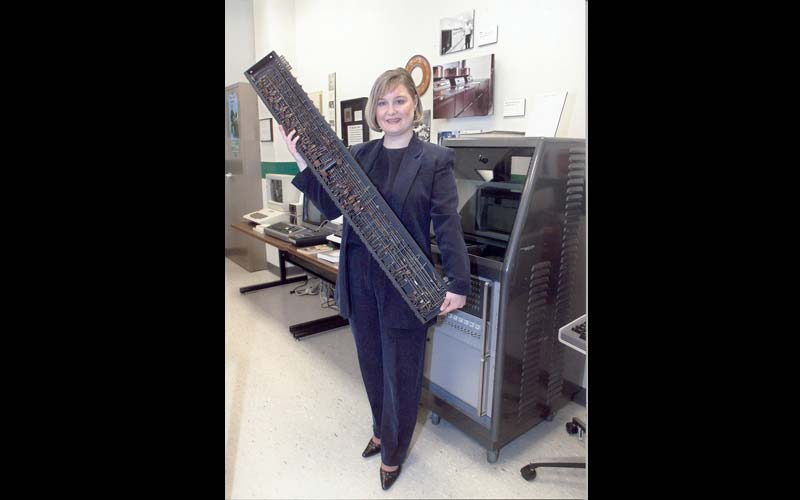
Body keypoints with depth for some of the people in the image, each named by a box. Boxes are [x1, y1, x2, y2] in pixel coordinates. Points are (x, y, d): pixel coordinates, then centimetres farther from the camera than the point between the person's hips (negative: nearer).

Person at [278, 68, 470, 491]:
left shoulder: (435, 160, -6)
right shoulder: (357, 155, 6)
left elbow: (448, 226, -10)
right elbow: (331, 207, 3)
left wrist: (458, 284, -14)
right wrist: (304, 162, -8)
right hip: (359, 279, 5)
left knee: (401, 369, 11)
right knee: (371, 361, 20)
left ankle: (393, 451, 36)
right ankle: (382, 430, 47)